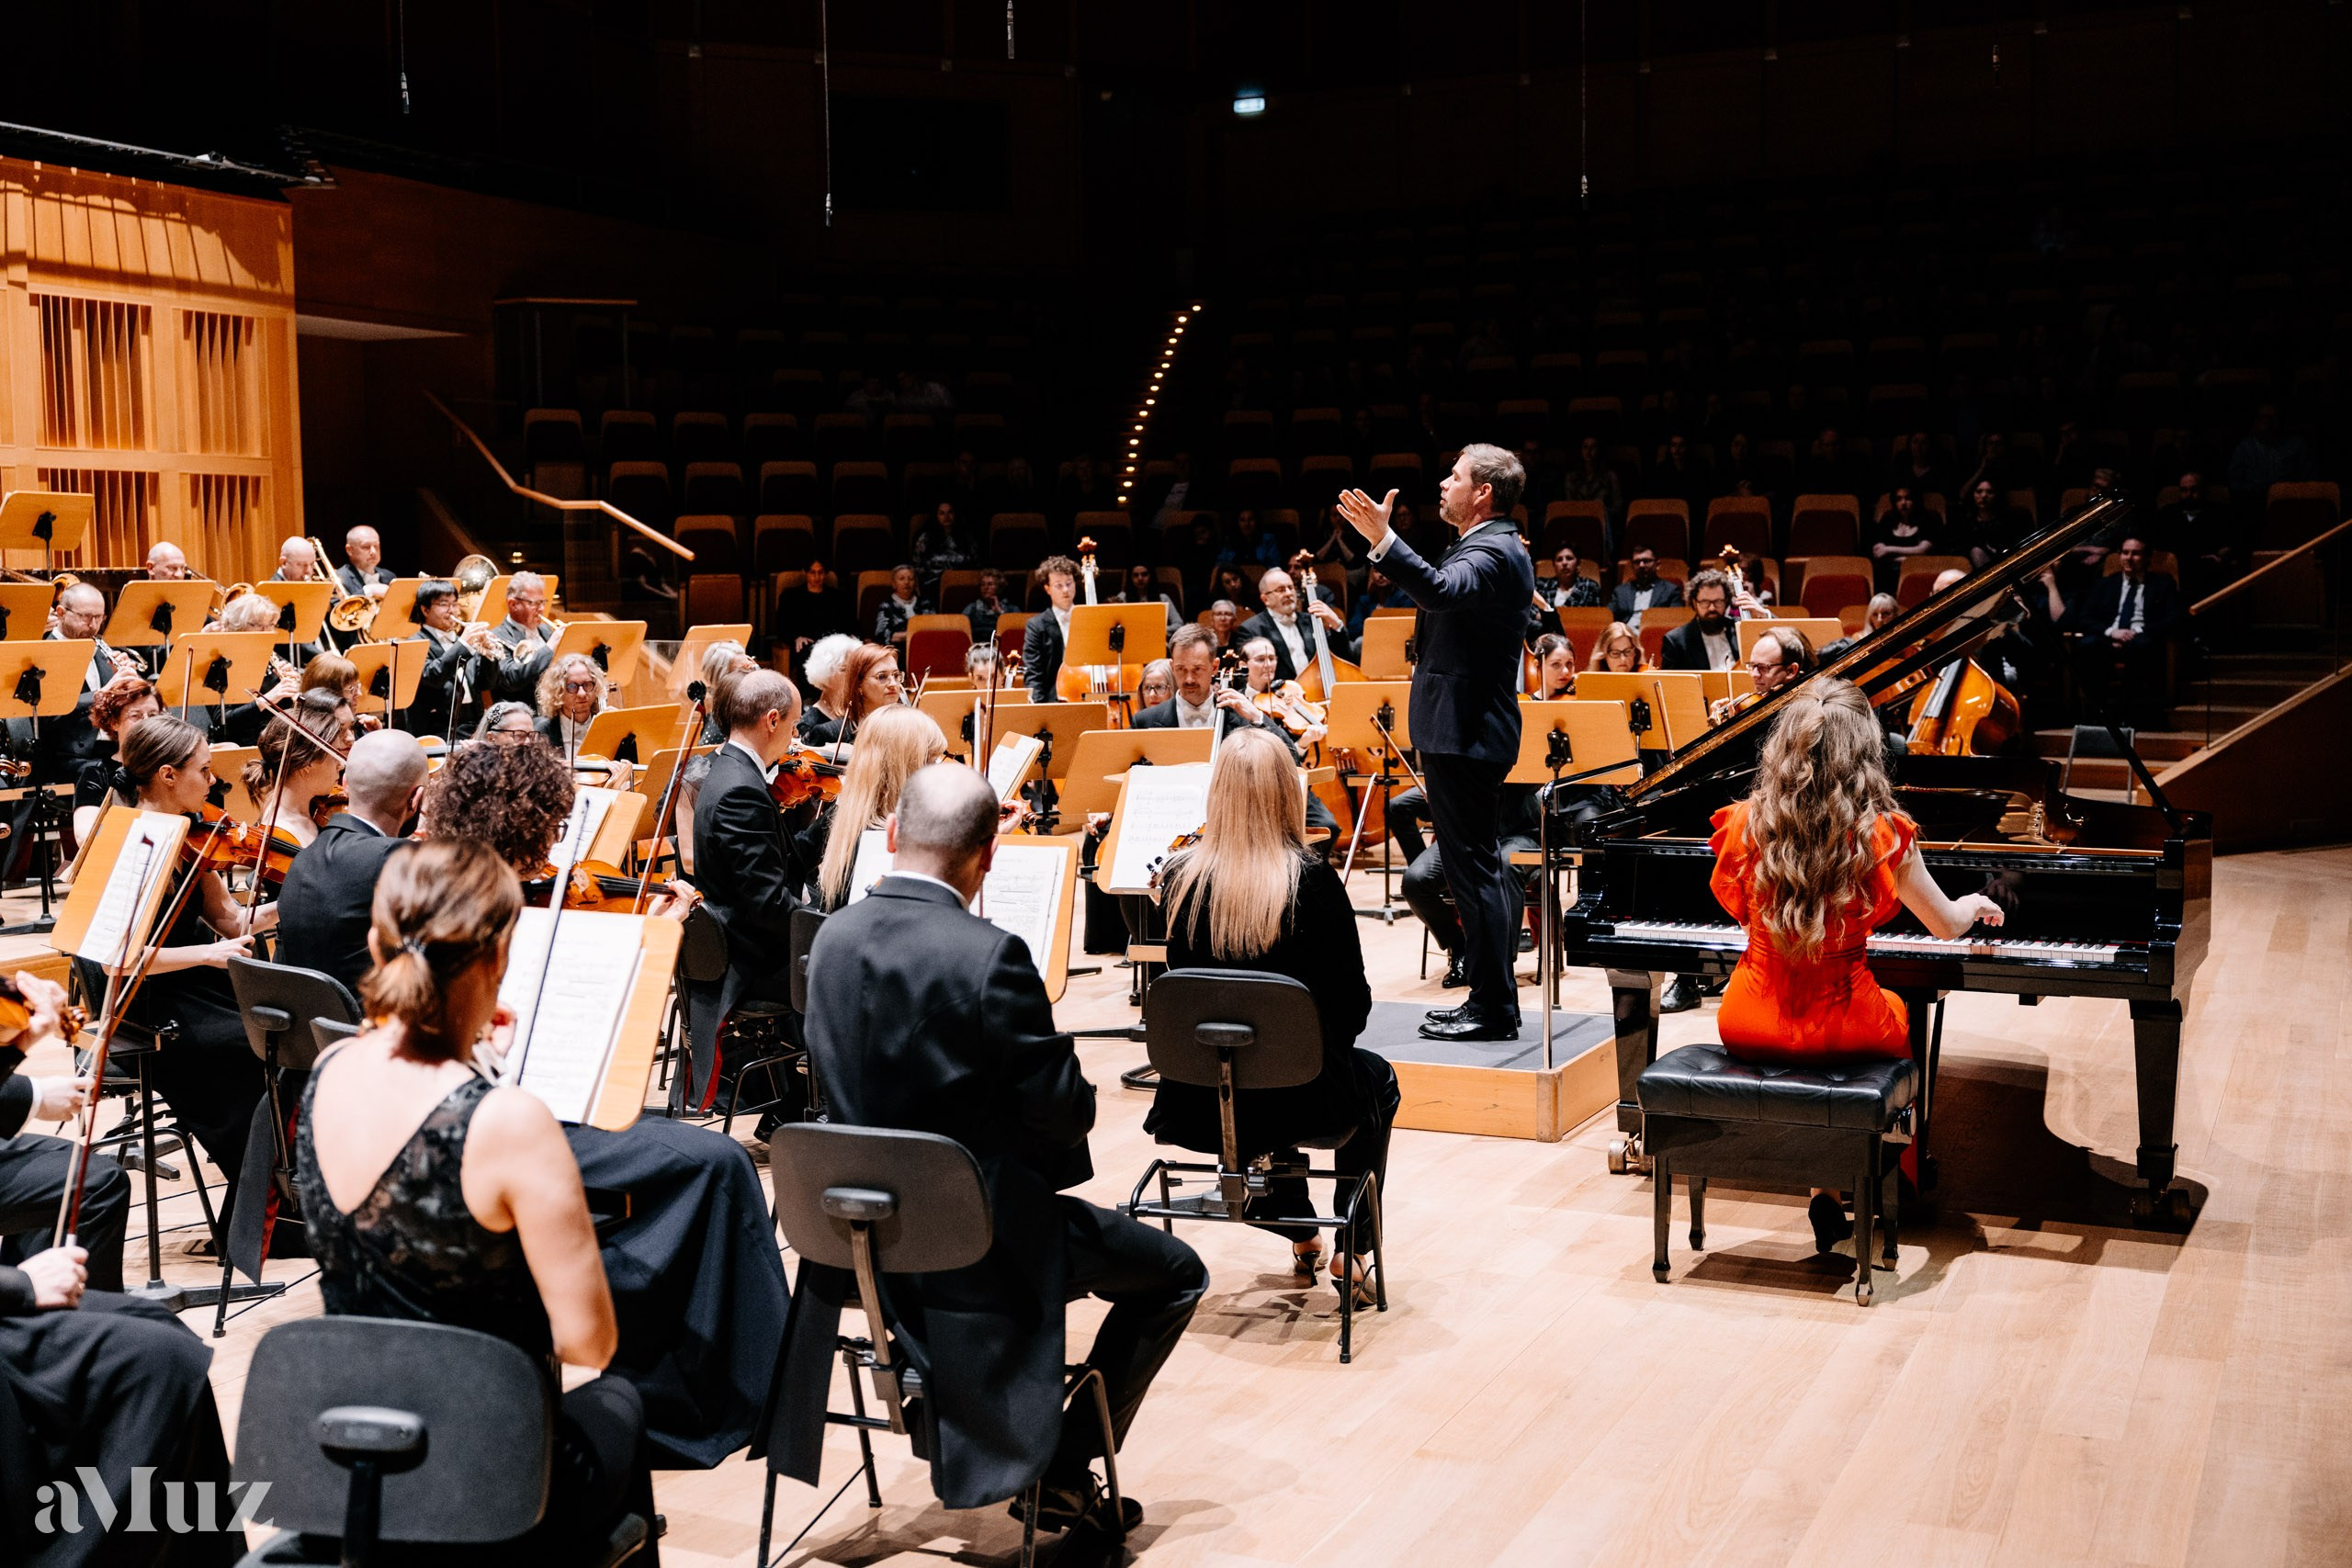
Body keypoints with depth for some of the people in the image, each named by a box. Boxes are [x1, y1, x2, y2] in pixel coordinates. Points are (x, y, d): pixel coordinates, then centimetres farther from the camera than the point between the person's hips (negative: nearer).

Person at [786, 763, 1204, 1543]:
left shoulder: (832, 938, -3)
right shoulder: (990, 958, -24)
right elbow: (1066, 1114, -19)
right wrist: (1054, 1057, 4)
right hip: (977, 1241, -7)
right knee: (1175, 1275, 14)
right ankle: (1061, 1472, 14)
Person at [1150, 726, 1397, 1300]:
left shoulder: (1179, 878, -9)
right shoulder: (1313, 881, -18)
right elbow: (1353, 1007, -9)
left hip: (1197, 1106, 3)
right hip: (1296, 1103, -3)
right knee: (1378, 1081, 30)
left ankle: (1301, 1235, 47)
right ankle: (1353, 1253, 31)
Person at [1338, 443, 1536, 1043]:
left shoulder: (1491, 552, -17)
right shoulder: (1499, 548, 17)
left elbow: (1442, 590, -38)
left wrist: (1383, 539, -44)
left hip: (1463, 733, -11)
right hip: (1473, 728, 11)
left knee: (1474, 868, -7)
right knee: (1483, 866, 15)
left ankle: (1492, 1009, -3)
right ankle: (1494, 999, 22)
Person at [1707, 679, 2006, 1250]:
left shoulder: (1746, 824, -8)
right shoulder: (1879, 834, -14)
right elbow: (1947, 926, 2)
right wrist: (1974, 904, 25)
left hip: (1748, 1028, 2)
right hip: (1838, 1029, -2)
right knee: (1897, 1011, 32)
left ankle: (1827, 1195, 28)